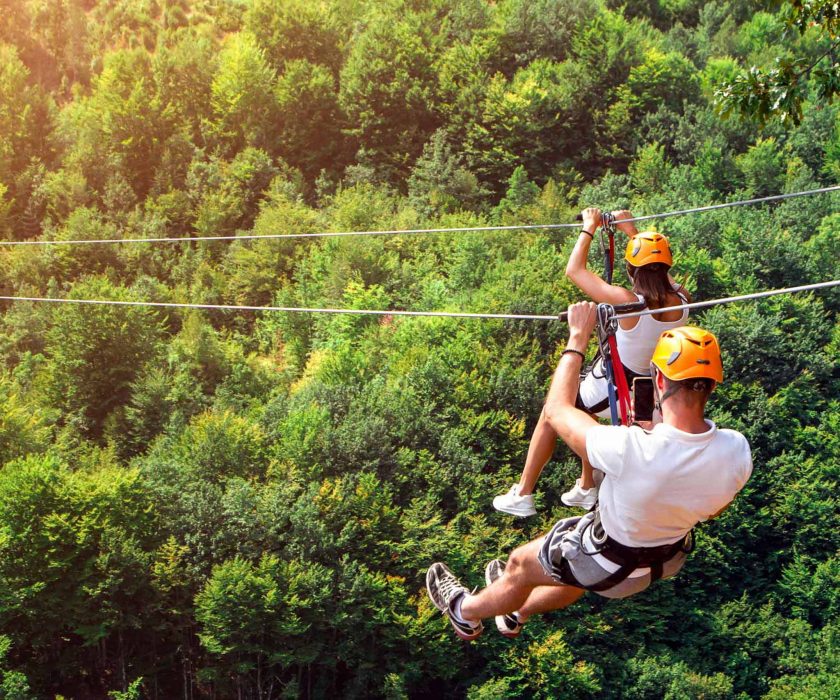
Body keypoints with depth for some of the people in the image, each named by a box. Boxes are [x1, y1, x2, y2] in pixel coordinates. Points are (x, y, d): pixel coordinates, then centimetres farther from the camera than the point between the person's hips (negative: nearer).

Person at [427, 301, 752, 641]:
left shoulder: (630, 450, -43)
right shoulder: (737, 451, -28)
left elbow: (557, 410, -23)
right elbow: (713, 510, -4)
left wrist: (578, 338, -13)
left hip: (611, 564, -5)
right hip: (670, 559, 6)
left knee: (521, 564, 23)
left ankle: (466, 612, 53)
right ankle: (516, 612, 62)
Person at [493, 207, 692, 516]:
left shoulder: (627, 302, -30)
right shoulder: (680, 301, -15)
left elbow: (574, 270, -19)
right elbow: (659, 274, 10)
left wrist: (589, 227, -7)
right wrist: (632, 231, 13)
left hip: (609, 390, -6)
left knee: (551, 416, 19)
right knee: (581, 411, 34)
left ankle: (522, 495, 25)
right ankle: (586, 487, 44)